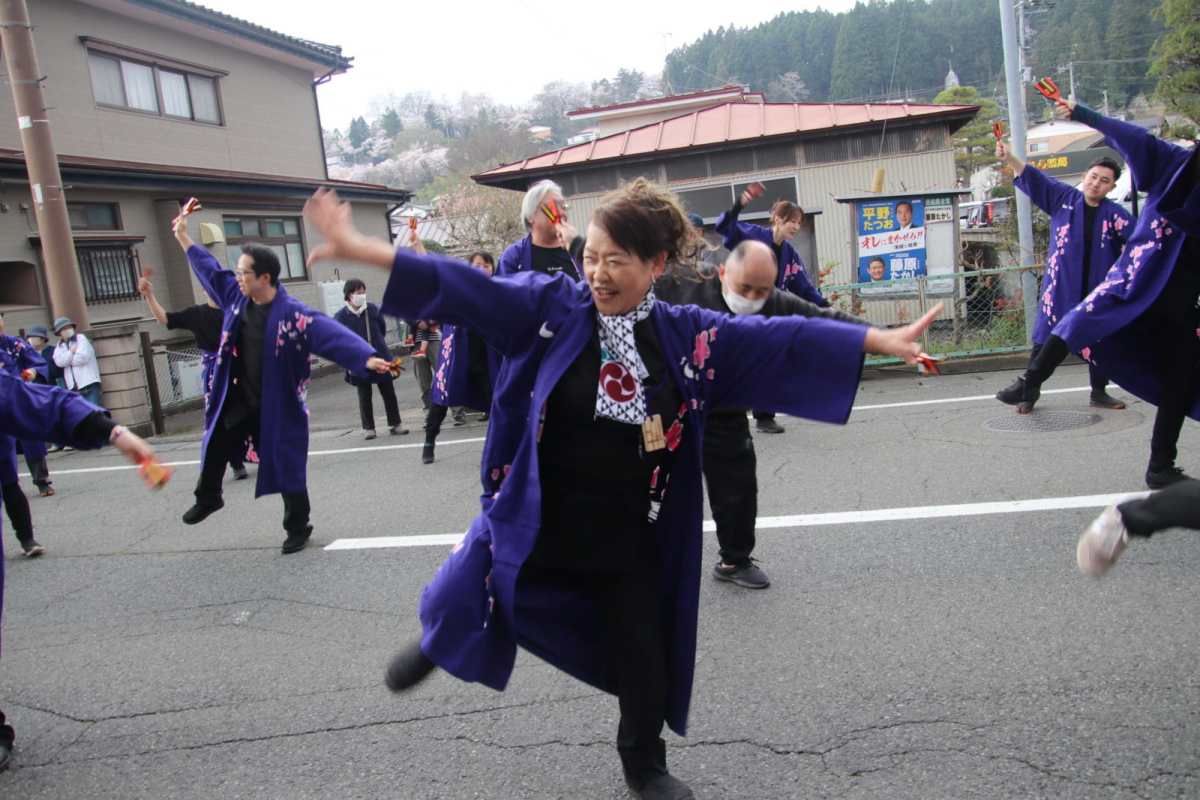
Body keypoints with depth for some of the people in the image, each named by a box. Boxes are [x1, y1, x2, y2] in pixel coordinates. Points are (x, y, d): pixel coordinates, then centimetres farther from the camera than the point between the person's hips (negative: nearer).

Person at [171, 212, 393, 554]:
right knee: (214, 448, 19)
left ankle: (298, 528, 21)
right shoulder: (236, 298, 0)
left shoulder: (293, 314, -22)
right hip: (236, 402, 6)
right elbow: (210, 270, 16)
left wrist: (366, 358, -48)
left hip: (278, 407, -6)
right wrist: (182, 237, 24)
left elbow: (331, 334, -34)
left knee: (288, 467, 4)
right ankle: (207, 498, 48)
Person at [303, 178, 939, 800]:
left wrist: (880, 340, -11)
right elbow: (464, 288, -15)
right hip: (534, 519, -1)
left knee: (644, 662, 13)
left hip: (629, 536, 2)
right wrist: (360, 249, -23)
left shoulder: (690, 337, -6)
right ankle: (436, 641, 50)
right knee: (461, 608, 9)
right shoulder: (550, 306, -10)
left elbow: (783, 339, -7)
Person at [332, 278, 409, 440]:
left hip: (380, 358, 2)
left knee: (388, 393, 7)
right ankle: (369, 428, 17)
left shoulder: (373, 309, -2)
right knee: (364, 397, 7)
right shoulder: (341, 316, -8)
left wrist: (379, 347, 12)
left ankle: (394, 424, 17)